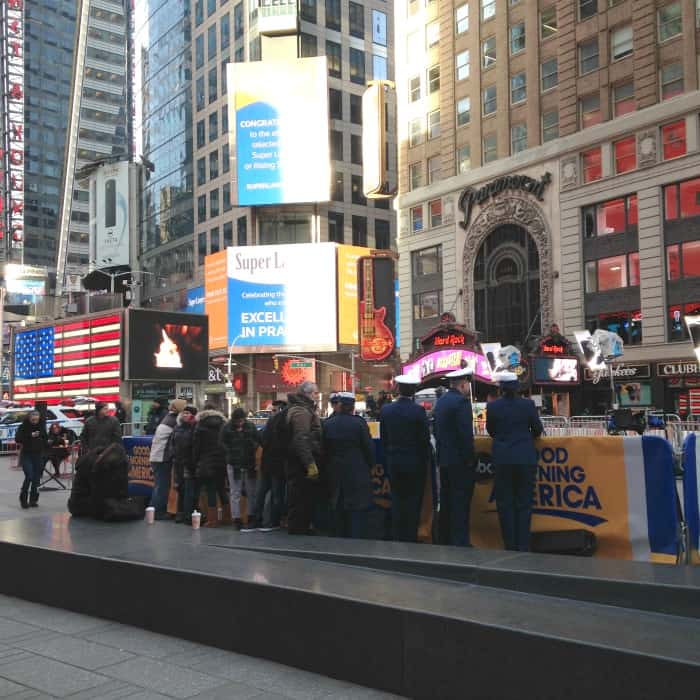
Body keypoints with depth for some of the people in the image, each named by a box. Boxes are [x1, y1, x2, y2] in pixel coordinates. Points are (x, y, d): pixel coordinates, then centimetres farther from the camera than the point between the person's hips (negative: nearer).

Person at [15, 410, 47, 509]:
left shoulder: (42, 427, 7)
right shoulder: (23, 427, -2)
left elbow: (45, 441, 13)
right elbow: (17, 439, -13)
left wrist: (45, 454, 7)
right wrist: (30, 436, -23)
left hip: (38, 455, 3)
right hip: (26, 455, -3)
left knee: (36, 478, 1)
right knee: (29, 476, -13)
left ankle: (33, 500, 10)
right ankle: (23, 499, 4)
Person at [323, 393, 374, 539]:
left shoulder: (328, 424, -1)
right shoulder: (359, 423, -13)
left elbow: (324, 450, 5)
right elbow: (369, 448, -7)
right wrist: (369, 466, 9)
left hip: (335, 474, 4)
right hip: (358, 474, -4)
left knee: (338, 511, 13)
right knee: (357, 511, 0)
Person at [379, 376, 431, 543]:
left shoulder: (386, 409, -4)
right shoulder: (418, 411, -14)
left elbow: (383, 437, 3)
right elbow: (425, 439, -10)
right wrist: (426, 460, 5)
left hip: (393, 462, 3)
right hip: (415, 463, -3)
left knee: (397, 500, 12)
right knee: (413, 501, 6)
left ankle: (398, 537, 18)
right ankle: (411, 537, 9)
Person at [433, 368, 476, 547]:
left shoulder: (440, 401, 11)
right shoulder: (462, 401, -15)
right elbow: (466, 434, -20)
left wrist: (442, 450, 18)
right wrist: (470, 458, -14)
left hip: (443, 458, 8)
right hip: (460, 461, -8)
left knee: (446, 500, 13)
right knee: (461, 502, -3)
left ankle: (445, 539, 19)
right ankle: (460, 541, -1)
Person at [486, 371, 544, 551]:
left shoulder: (493, 406, -5)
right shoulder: (528, 404, -6)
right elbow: (538, 430, 5)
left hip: (502, 458, 0)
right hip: (525, 457, 0)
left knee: (505, 503, 8)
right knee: (524, 503, 8)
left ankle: (510, 545, 11)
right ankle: (523, 545, 10)